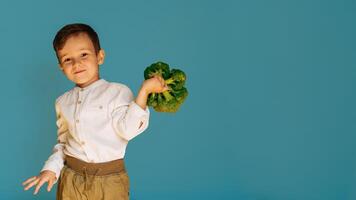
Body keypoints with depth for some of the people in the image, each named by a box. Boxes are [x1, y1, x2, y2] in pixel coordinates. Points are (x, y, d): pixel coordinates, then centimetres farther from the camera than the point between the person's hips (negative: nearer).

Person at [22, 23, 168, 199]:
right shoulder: (63, 102, 9)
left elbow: (127, 129, -18)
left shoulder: (118, 92, -7)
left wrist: (144, 91, -23)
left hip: (109, 181, -4)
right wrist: (51, 168, 4)